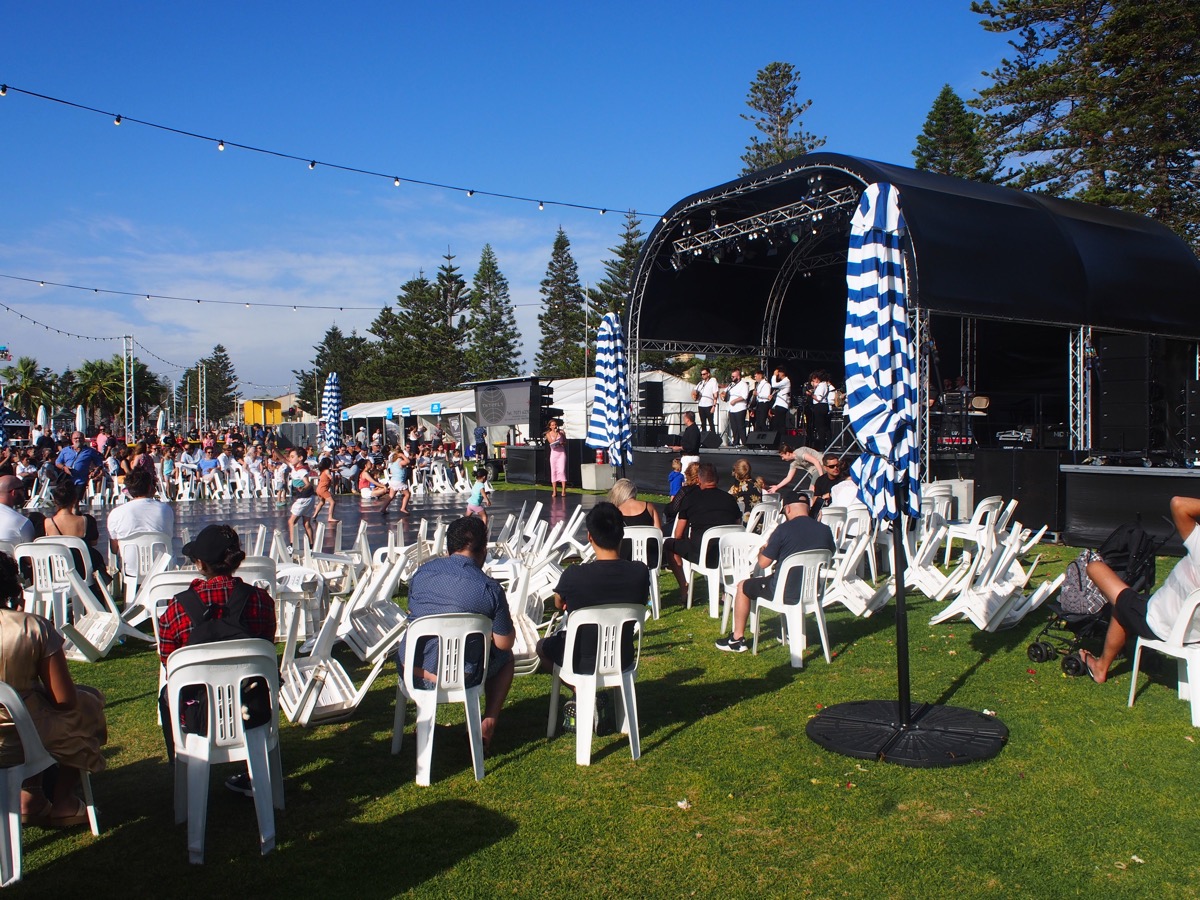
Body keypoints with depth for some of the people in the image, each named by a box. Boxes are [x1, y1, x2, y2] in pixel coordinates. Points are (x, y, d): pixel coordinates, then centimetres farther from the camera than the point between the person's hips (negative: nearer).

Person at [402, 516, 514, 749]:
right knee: (505, 657, 26)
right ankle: (489, 725, 20)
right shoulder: (490, 588, -14)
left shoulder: (422, 572, -1)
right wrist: (509, 627, 15)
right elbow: (505, 643, -8)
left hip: (413, 669, 4)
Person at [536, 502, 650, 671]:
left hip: (582, 662, -3)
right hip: (623, 658, 3)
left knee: (542, 645, 29)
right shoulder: (640, 572, -18)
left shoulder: (573, 575, -26)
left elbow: (559, 604, -4)